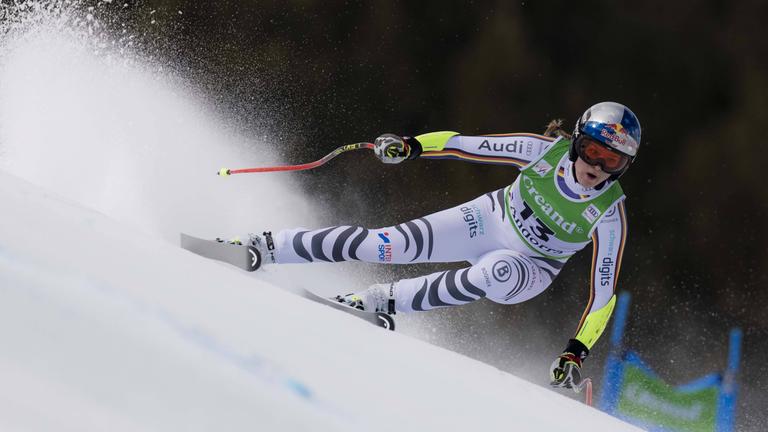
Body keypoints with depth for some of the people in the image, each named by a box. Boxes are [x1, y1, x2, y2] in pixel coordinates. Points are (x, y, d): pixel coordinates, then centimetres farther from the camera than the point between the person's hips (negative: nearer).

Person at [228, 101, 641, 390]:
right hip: (492, 218, 2)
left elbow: (604, 291, -19)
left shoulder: (609, 215, -26)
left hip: (529, 268, -2)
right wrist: (411, 146, -29)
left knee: (493, 273, -39)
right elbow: (468, 145, -15)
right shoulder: (549, 150, -21)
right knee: (389, 244, -15)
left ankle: (385, 300, -23)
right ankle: (264, 248, -4)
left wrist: (576, 352, -25)